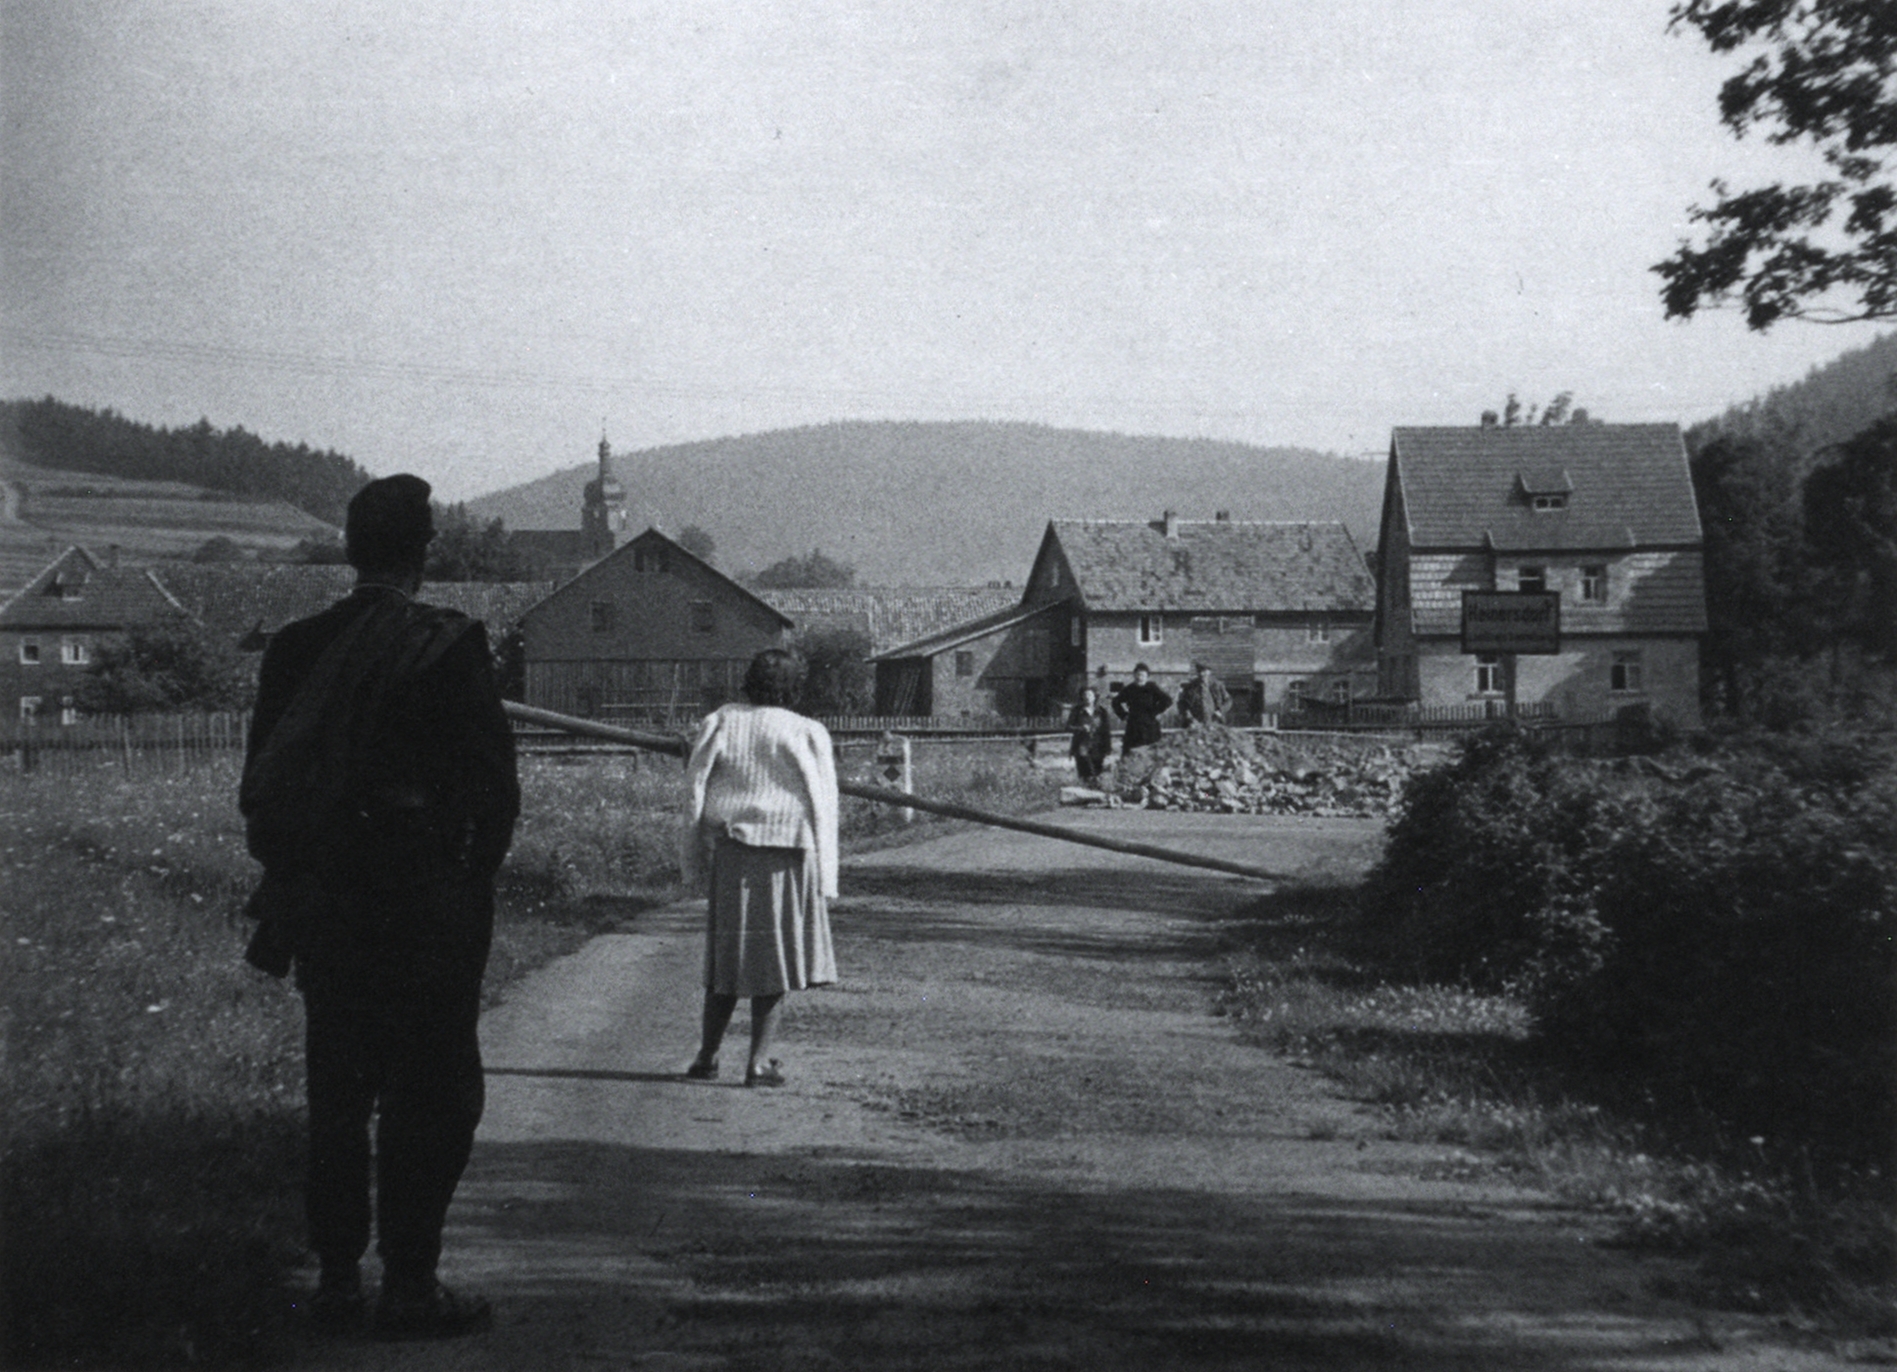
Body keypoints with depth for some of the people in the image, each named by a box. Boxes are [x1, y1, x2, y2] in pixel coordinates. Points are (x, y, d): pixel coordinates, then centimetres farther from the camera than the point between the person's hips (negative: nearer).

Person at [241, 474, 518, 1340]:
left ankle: (337, 1277, 18)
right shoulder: (448, 646, -11)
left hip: (321, 903, 5)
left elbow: (261, 786, 6)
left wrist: (293, 879, 14)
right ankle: (408, 1285, 4)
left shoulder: (296, 648, 3)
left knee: (338, 1090, 14)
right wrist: (472, 878, 2)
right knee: (433, 1092, 4)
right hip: (422, 904, -5)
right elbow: (492, 782, -11)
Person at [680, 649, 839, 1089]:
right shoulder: (807, 734, -1)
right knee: (775, 954, 6)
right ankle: (759, 1060, 4)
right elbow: (821, 807, -1)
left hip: (730, 852, 2)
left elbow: (695, 794, 3)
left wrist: (695, 864, 7)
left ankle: (707, 1056, 14)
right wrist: (824, 879, 3)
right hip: (787, 854, -2)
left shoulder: (720, 723, 5)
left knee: (728, 952, 13)